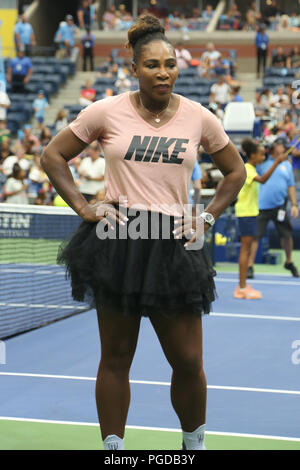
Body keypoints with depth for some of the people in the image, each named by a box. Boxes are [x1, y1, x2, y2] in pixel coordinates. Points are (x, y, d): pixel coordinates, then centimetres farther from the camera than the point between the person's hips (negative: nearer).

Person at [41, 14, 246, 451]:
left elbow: (235, 171, 17)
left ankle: (194, 443, 26)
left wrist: (207, 218, 6)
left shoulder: (198, 117, 3)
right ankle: (113, 447, 19)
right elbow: (53, 156, 7)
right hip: (118, 239, -1)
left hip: (174, 245, 1)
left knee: (188, 362, 3)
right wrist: (83, 207, -1)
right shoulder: (107, 112, -2)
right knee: (116, 357, 7)